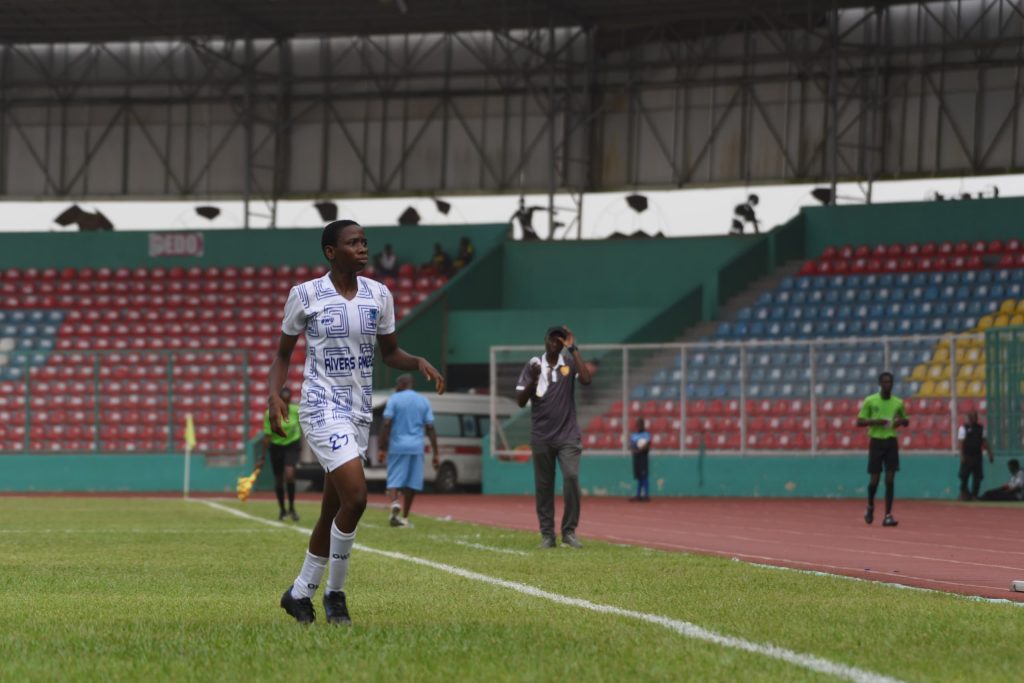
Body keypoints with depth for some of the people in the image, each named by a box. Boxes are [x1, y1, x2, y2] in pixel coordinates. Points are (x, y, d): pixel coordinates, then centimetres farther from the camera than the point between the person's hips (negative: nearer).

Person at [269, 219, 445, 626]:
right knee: (355, 496, -20)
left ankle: (300, 593, 25)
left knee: (333, 510, 10)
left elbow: (389, 353, 15)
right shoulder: (305, 295, -6)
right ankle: (334, 592, -4)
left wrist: (419, 363, -6)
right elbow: (283, 352, 4)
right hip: (323, 407, -5)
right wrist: (275, 394, -11)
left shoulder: (379, 296, 5)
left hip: (359, 412, 5)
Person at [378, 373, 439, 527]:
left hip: (397, 447, -2)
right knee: (411, 483, 9)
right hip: (416, 447, 2)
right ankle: (404, 517, 11)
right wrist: (436, 454, 6)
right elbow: (430, 428, 4)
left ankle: (394, 503, -30)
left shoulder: (394, 399, 0)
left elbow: (386, 424, -8)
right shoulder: (424, 402, 9)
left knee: (394, 480, -1)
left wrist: (382, 448, -4)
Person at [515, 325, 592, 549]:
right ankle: (547, 534, 8)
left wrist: (573, 349, -14)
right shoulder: (533, 366, 3)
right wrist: (533, 379, -15)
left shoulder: (570, 363, 4)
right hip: (541, 436, 1)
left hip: (568, 435, -1)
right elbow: (521, 402, 1)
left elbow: (586, 379, -17)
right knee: (543, 486, 2)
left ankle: (569, 531, -9)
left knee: (571, 477, -16)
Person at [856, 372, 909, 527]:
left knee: (890, 479, -6)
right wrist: (875, 421, -17)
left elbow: (906, 421, 20)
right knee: (874, 479, -1)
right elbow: (859, 422, 0)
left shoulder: (898, 402, 6)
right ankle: (870, 506, 28)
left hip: (891, 442, 2)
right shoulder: (870, 401, -1)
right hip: (876, 442, -2)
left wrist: (902, 421, -4)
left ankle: (888, 515, -5)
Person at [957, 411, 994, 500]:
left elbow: (985, 441, 12)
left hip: (977, 455, 5)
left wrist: (990, 454, 6)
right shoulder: (963, 428, -4)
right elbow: (961, 442, -9)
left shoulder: (981, 428, 11)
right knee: (964, 475, -5)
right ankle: (963, 492, 9)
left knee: (977, 476, 3)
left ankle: (974, 495, 9)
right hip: (967, 456, -5)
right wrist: (962, 456, -18)